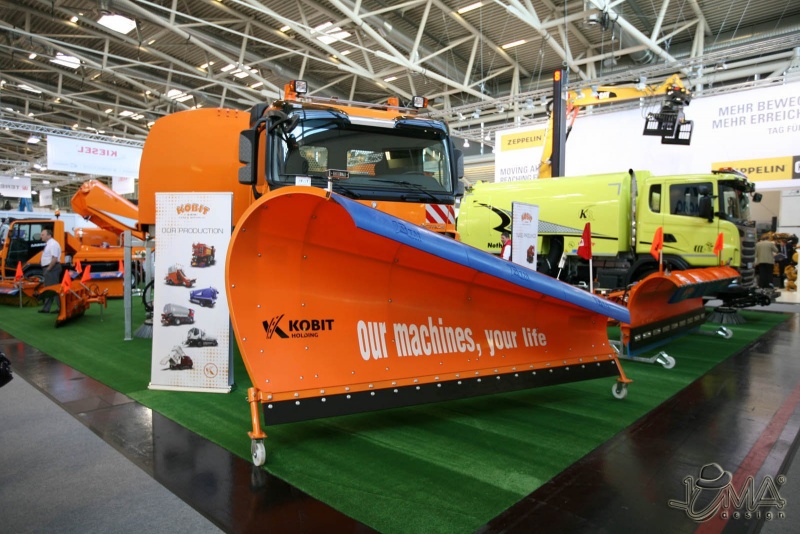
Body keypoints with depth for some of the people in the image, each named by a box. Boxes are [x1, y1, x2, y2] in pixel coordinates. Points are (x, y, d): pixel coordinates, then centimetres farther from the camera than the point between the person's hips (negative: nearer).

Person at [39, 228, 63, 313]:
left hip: (52, 268, -11)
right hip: (48, 268, 11)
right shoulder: (48, 244, 17)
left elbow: (54, 258, -23)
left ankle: (60, 307, -5)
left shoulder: (53, 244, -15)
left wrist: (48, 268, -20)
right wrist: (46, 269, 13)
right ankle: (46, 308, 22)